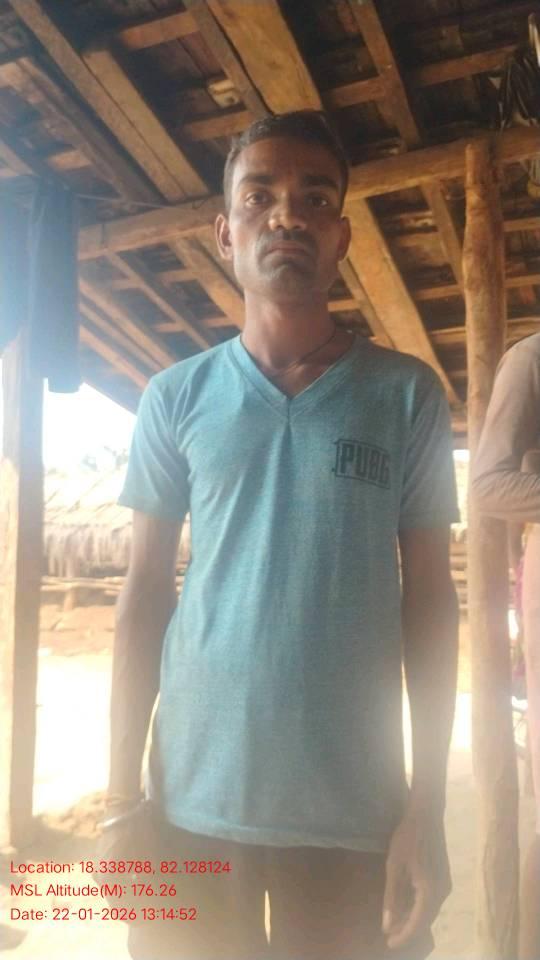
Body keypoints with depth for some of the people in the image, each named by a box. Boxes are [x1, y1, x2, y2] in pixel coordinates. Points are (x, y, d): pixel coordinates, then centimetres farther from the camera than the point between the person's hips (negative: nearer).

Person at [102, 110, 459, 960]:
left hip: (356, 805, 0)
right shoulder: (176, 397, 0)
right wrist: (122, 793, 1)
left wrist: (428, 807, -3)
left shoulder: (408, 393, -2)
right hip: (194, 796, 1)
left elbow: (429, 599, 0)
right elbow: (145, 593, 2)